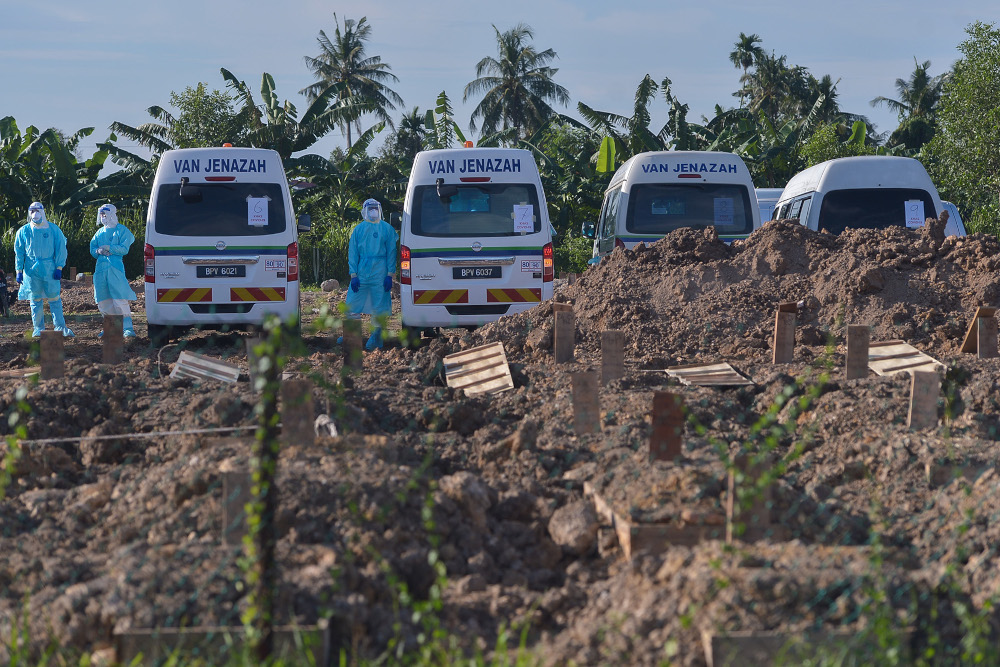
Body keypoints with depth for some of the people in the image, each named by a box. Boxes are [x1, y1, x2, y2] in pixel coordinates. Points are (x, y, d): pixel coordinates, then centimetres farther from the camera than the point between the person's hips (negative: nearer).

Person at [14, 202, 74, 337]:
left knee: (55, 298, -3)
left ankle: (60, 326, 1)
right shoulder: (23, 231, 8)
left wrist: (59, 268, -4)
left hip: (50, 269, -1)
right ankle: (38, 328, 9)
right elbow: (19, 252, 10)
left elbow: (60, 249, 5)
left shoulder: (53, 229, 6)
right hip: (31, 269, 1)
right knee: (35, 300, 3)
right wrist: (19, 271, 3)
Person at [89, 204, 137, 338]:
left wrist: (108, 248, -11)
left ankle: (128, 327, -13)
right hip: (100, 268, 6)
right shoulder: (100, 232, 20)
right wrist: (98, 251, -4)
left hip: (116, 267, -6)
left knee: (120, 299, -13)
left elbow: (124, 249, -6)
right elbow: (92, 249, 18)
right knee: (103, 300, 6)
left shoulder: (122, 230, 3)